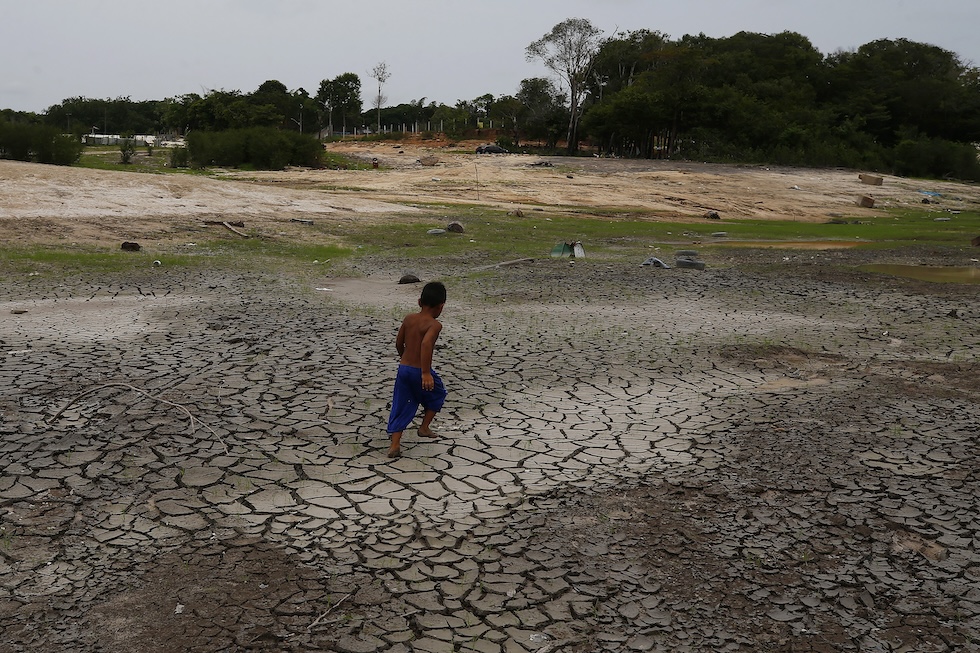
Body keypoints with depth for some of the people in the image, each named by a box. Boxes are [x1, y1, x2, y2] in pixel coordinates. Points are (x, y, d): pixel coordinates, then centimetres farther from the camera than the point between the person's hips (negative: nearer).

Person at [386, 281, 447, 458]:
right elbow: (426, 344, -31)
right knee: (437, 394, 24)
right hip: (420, 371, -5)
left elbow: (398, 344, 14)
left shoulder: (409, 318, 6)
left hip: (403, 368, 5)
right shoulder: (434, 324, -13)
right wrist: (426, 372, -31)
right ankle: (424, 427, 27)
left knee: (401, 406, 11)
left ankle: (395, 444, 4)